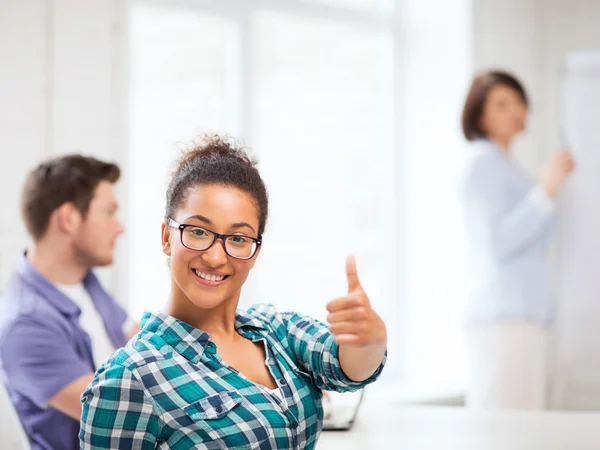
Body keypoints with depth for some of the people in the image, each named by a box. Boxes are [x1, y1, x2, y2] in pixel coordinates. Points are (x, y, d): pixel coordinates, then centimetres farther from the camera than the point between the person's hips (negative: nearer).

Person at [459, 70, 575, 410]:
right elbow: (497, 244, -17)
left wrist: (555, 186, 19)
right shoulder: (484, 162, -5)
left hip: (529, 316, 10)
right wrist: (546, 190, -19)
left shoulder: (504, 165, 24)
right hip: (504, 317, -10)